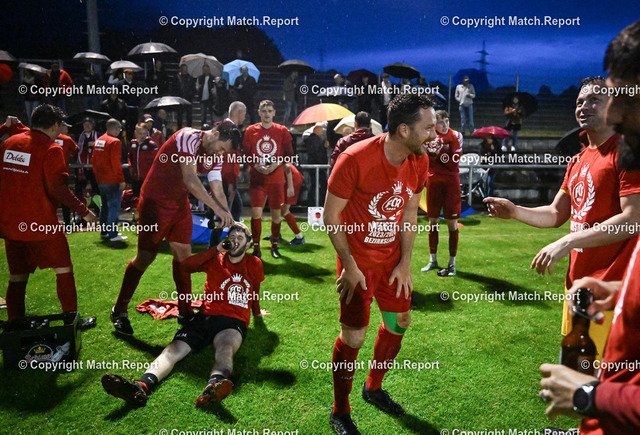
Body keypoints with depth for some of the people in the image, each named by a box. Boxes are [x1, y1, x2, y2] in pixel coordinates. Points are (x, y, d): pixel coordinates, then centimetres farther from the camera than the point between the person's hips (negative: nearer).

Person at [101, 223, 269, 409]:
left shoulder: (254, 264, 14)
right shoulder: (216, 260, 14)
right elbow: (186, 266, -2)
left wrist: (257, 313, 41)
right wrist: (217, 249, -5)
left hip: (234, 322, -3)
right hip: (206, 316, 3)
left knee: (226, 348, -38)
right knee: (175, 348, -25)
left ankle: (213, 388, -70)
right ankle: (141, 387, -49)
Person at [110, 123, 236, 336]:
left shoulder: (212, 151, 4)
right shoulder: (188, 137, -22)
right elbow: (190, 180, -32)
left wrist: (229, 220, -2)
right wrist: (217, 208, -31)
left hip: (180, 204, 8)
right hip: (156, 203, -8)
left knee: (183, 254, 7)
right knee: (145, 257, -3)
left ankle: (185, 311, 19)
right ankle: (119, 311, 14)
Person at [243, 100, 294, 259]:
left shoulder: (282, 131, 4)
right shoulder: (251, 131, 5)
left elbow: (289, 154, 4)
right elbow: (246, 154, 6)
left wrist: (277, 164, -13)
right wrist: (256, 166, -12)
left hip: (276, 178, 1)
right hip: (257, 178, 0)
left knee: (276, 213, 5)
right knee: (256, 212, -8)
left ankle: (274, 246, 21)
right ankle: (256, 248, 5)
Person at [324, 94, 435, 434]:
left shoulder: (419, 160, -5)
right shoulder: (356, 159, -24)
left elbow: (409, 211, 6)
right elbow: (331, 216, -16)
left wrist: (405, 262, 3)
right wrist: (349, 266, -15)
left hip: (393, 257, 7)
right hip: (358, 258, -6)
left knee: (399, 323, 15)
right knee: (354, 336, -4)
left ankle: (373, 388, 41)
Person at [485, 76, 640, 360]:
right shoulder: (578, 161, 15)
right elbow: (556, 214, 16)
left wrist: (567, 242, -24)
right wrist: (515, 212, 0)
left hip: (610, 287, -8)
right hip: (576, 283, 9)